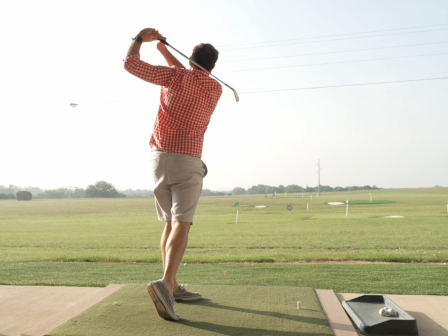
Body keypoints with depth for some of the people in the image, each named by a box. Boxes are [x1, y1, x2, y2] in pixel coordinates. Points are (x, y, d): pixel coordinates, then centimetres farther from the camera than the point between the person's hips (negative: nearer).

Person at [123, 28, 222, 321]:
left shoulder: (174, 76, 2)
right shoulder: (215, 89, 8)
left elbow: (130, 63, 4)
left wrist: (140, 38, 20)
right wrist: (164, 51, 29)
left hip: (160, 158, 3)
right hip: (187, 162, -3)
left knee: (170, 223, 13)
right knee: (181, 225, -10)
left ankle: (173, 287, 18)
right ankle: (165, 283, -32)